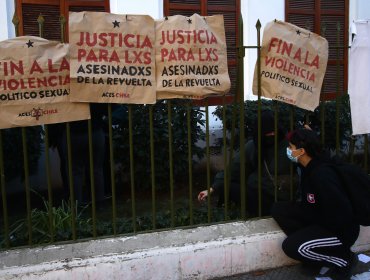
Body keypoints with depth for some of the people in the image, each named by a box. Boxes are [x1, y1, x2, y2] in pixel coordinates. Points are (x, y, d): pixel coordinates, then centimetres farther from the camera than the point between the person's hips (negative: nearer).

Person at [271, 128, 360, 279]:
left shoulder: (322, 175, -29)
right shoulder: (309, 167, -1)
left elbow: (341, 213, -29)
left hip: (341, 230, -9)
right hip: (319, 219, 9)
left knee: (291, 247, -23)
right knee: (278, 209, -2)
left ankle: (344, 259, -1)